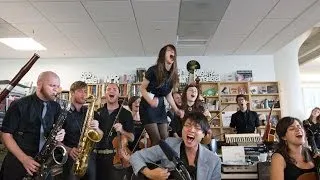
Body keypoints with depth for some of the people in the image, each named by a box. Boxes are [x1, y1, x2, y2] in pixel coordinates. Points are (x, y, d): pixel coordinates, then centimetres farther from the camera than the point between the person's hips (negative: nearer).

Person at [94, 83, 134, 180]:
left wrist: (122, 131, -20)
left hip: (117, 156, -3)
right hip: (98, 155, 3)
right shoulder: (98, 112, 8)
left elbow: (132, 138, -2)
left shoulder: (126, 114, -1)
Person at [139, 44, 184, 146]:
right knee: (157, 140, -10)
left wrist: (176, 110, 3)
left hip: (161, 107, 6)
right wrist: (150, 101, -26)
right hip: (148, 106, -6)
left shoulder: (173, 74, 3)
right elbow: (142, 88, -9)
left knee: (165, 139, 4)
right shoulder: (154, 70, -14)